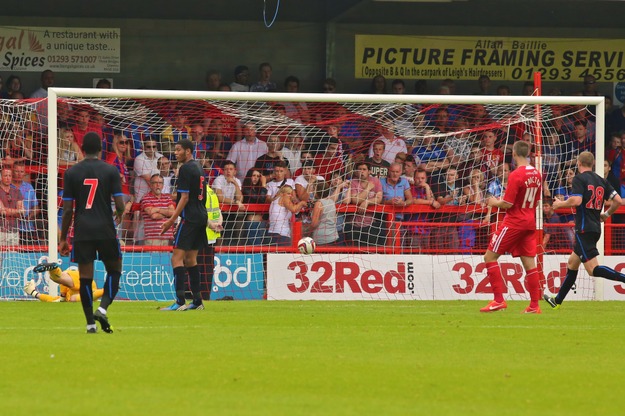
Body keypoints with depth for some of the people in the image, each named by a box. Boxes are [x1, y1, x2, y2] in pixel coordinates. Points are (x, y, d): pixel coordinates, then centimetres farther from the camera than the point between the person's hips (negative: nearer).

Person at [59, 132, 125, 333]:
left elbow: (67, 209, 1)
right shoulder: (110, 171, -1)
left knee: (85, 277, 4)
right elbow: (120, 205, -4)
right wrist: (119, 214, 20)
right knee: (114, 270, 14)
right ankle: (102, 308, -5)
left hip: (82, 232, 1)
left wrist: (63, 239, 8)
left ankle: (90, 322, 3)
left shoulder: (71, 173, 2)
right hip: (105, 230, -1)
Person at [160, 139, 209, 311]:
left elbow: (184, 198, -16)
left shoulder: (186, 169, -12)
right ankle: (197, 301, 15)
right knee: (190, 259, 15)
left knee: (177, 258, -12)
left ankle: (180, 301, -19)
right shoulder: (198, 168, 17)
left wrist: (172, 219, -16)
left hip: (190, 218, -10)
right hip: (201, 216, 10)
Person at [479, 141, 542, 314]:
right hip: (530, 223, 7)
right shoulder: (536, 174, 7)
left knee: (490, 256, 0)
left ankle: (499, 300, -6)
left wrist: (495, 203, 3)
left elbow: (508, 204, -18)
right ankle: (534, 305, 5)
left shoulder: (516, 175, -17)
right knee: (529, 263, 7)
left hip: (514, 222, -7)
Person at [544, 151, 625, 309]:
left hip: (584, 229, -9)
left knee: (593, 269, -13)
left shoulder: (579, 179, -8)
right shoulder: (601, 181, 13)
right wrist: (606, 215, 24)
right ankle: (557, 300, 28)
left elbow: (576, 200, -21)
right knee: (572, 263, 19)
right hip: (596, 229, 9)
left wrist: (560, 204, -3)